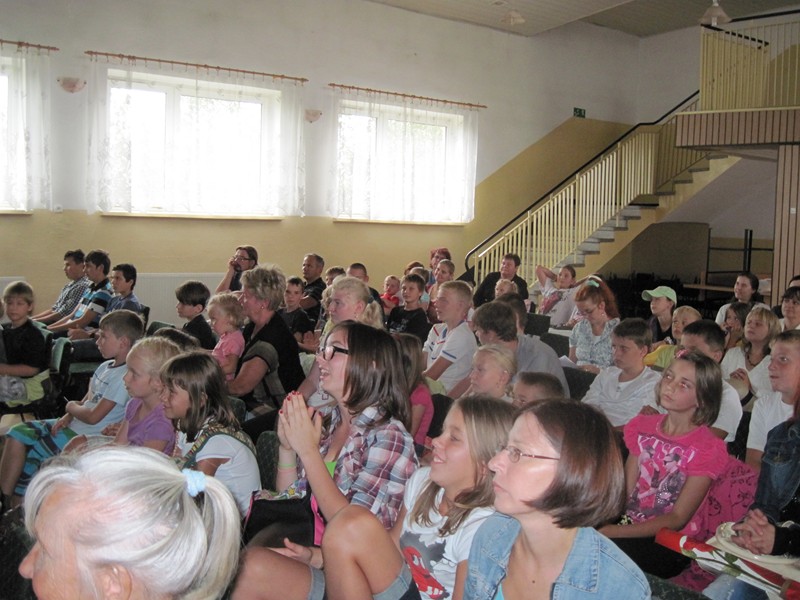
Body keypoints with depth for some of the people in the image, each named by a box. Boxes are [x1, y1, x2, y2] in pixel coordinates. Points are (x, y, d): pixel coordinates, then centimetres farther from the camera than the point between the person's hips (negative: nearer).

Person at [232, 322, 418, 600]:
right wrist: (287, 446, -5)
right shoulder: (325, 420, 7)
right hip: (302, 554, 6)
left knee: (255, 567, -28)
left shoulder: (389, 437, -13)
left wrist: (309, 451, -20)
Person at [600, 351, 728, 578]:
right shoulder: (642, 426, 9)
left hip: (669, 544, -5)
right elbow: (624, 491, 5)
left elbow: (677, 519, -12)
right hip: (629, 526, 5)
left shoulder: (706, 448, -9)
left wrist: (613, 531, -21)